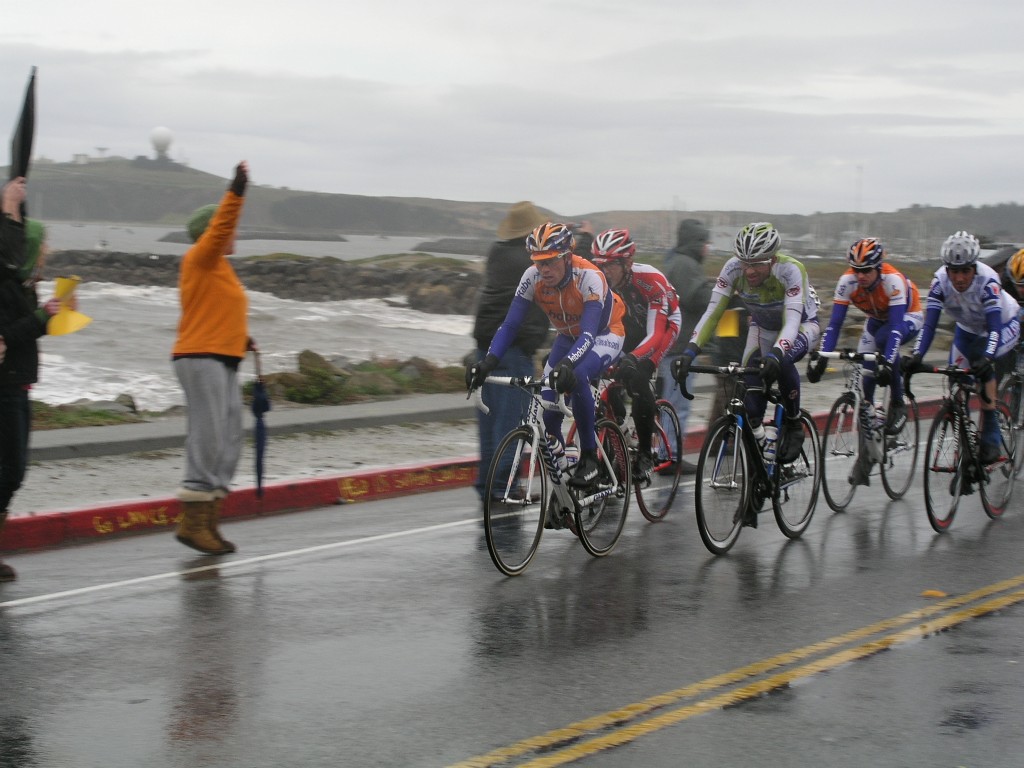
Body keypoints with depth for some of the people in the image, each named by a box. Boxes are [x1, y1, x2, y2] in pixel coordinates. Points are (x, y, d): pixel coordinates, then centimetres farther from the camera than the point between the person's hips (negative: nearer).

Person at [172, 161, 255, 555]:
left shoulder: (219, 267, 20)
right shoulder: (200, 259, -6)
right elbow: (221, 227, -22)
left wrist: (241, 338, 11)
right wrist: (236, 192, -28)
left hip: (223, 360, 10)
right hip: (201, 359, -10)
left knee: (229, 440, 9)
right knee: (208, 437, -13)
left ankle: (208, 521, 13)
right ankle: (192, 521, -10)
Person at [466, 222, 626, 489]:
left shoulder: (589, 277, -34)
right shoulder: (533, 277, -21)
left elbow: (589, 333, -42)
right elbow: (510, 324, -21)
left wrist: (567, 364, -60)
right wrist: (488, 363, -36)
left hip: (604, 335, -5)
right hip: (569, 337, 5)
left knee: (576, 377, -36)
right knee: (547, 410, -11)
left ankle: (589, 457, -22)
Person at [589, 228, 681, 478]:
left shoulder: (650, 280, -35)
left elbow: (655, 333, -40)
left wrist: (633, 358, -57)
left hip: (662, 325, -5)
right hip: (624, 330, 5)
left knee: (637, 378, -28)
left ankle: (645, 453, -19)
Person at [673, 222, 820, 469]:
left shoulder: (790, 270, -36)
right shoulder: (733, 268, -26)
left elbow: (792, 321, -44)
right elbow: (712, 312, -28)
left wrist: (775, 354, -62)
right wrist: (690, 350, -42)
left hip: (802, 326, -4)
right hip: (763, 328, 4)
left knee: (782, 362, -35)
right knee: (751, 383, -15)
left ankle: (794, 424, -12)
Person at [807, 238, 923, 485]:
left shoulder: (893, 280, -36)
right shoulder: (848, 281, -25)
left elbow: (896, 327, -41)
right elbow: (834, 324, -26)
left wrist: (888, 364, -52)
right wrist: (821, 360, -37)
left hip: (908, 317, -4)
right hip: (877, 319, 4)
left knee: (884, 338, -37)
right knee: (865, 375, -11)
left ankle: (898, 404, -18)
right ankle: (865, 454, -3)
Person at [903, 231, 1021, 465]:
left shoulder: (987, 280, -36)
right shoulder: (940, 281, -27)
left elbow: (994, 328, -41)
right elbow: (929, 324, -30)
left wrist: (986, 358, -57)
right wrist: (916, 356, -45)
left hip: (1004, 325, -5)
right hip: (968, 329, 5)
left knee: (982, 366, -30)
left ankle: (991, 439, -23)